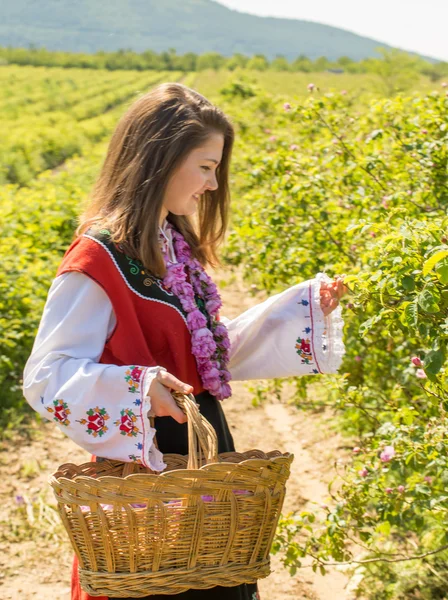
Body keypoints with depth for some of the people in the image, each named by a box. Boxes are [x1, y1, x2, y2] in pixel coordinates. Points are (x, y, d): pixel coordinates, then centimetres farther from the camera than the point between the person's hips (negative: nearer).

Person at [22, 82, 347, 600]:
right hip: (144, 462, -8)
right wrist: (134, 388, -35)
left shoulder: (178, 248, 10)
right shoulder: (99, 259, -16)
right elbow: (46, 377, -18)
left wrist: (306, 305, 10)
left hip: (206, 449, 8)